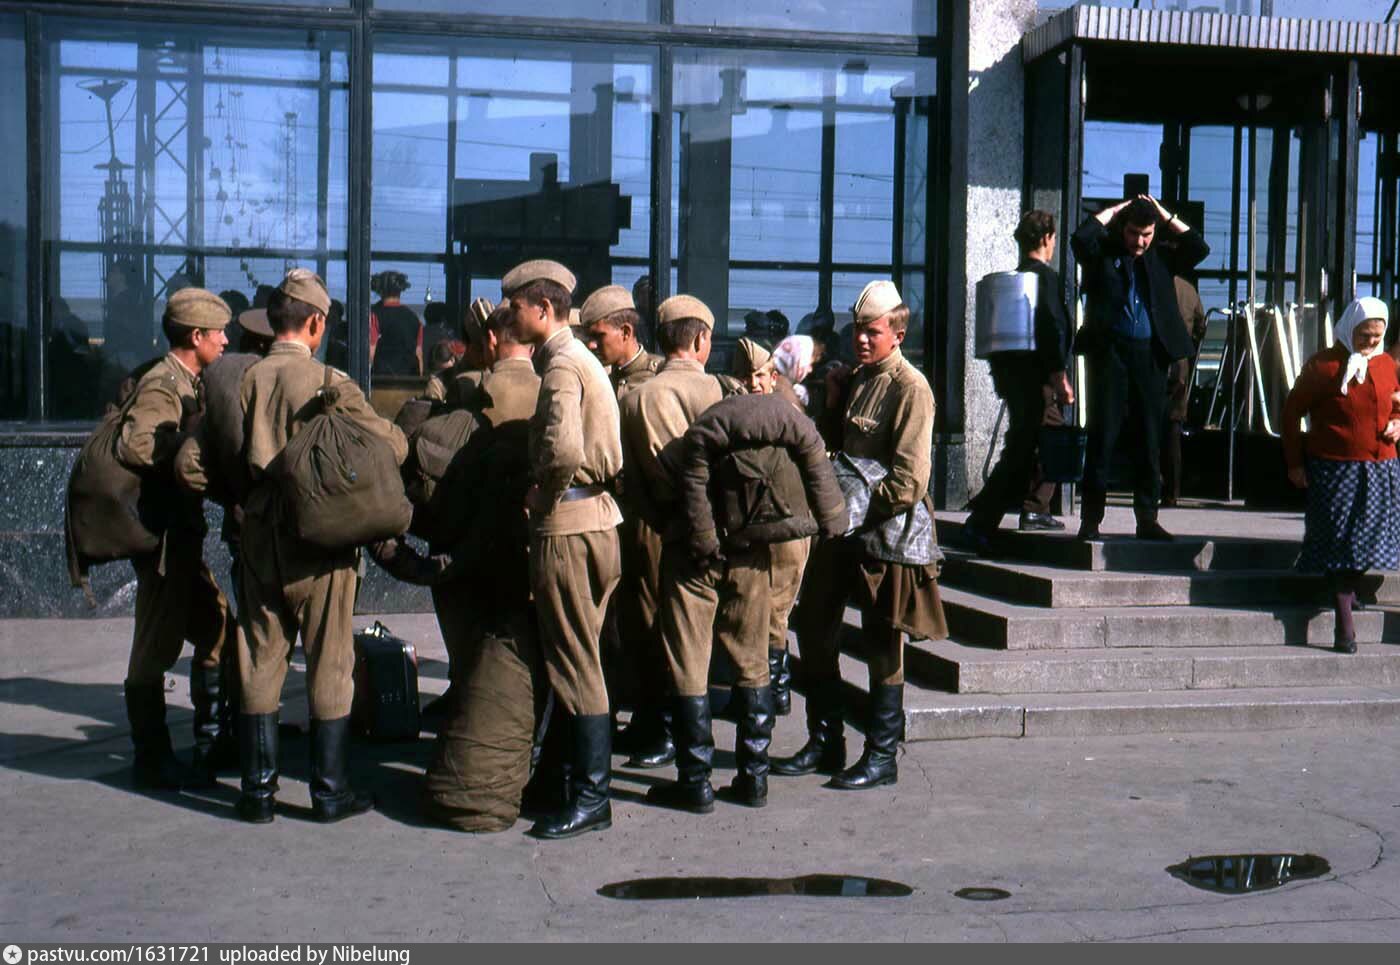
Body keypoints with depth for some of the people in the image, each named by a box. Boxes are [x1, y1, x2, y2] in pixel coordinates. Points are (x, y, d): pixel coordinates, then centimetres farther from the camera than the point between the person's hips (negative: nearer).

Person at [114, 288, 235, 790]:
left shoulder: (187, 383, 15)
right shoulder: (162, 385, -16)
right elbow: (134, 445, -32)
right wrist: (195, 440, -24)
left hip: (182, 533, 10)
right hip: (162, 535, -10)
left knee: (216, 631, 14)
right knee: (157, 648, -1)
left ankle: (211, 743, 24)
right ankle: (152, 761, 8)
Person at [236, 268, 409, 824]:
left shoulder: (244, 381, -2)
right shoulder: (330, 383, -11)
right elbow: (392, 447, -11)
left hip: (260, 542, 3)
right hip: (321, 542, -3)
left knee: (260, 663, 11)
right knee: (329, 665, 7)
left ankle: (258, 790, 16)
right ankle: (330, 790, 12)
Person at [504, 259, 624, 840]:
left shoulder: (561, 365, -14)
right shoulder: (581, 359, 17)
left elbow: (565, 450, -30)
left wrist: (541, 493, -13)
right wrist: (548, 489, 11)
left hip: (566, 527, -10)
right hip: (597, 520, 10)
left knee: (576, 666, -3)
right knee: (578, 662, 16)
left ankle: (591, 797, 3)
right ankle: (580, 771, 26)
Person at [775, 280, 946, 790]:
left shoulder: (911, 388, -12)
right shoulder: (853, 380, 13)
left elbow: (909, 482, -19)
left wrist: (858, 511, -16)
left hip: (885, 535, -8)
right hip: (841, 528, 8)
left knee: (882, 646, 2)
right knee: (814, 630, 12)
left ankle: (882, 757, 12)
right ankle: (824, 742, 25)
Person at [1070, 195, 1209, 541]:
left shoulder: (1160, 261, 16)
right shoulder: (1102, 255, 6)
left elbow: (1199, 248, 7)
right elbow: (1081, 238, -12)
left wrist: (1165, 215, 7)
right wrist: (1114, 210, -1)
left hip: (1151, 356, 3)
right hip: (1110, 353, -3)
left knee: (1150, 439, 5)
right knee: (1102, 436, -3)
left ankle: (1147, 518, 11)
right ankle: (1091, 519, 1)